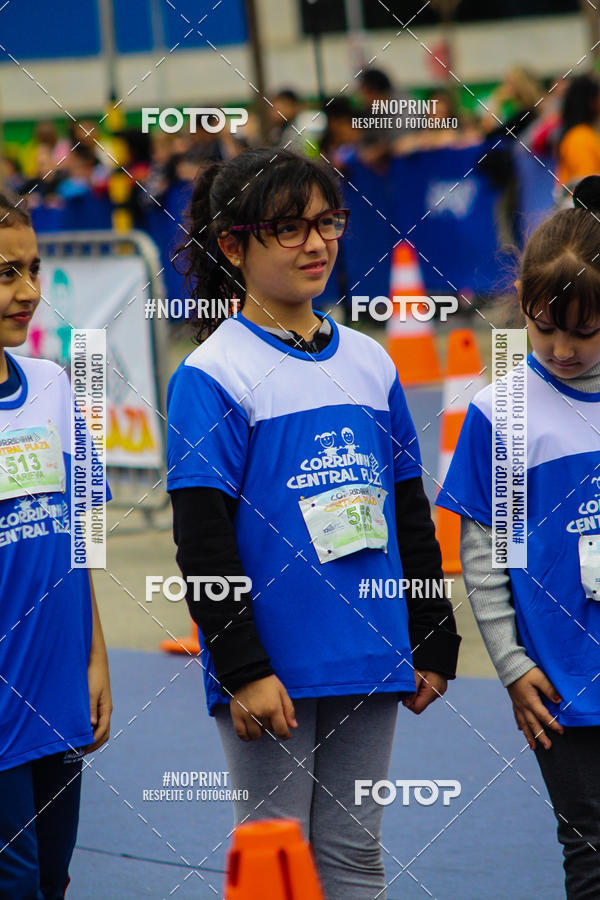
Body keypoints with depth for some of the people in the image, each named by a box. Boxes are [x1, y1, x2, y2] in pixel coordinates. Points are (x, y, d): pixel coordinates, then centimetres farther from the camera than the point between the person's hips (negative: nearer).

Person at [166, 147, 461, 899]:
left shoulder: (371, 365, 10)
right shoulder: (213, 375, -8)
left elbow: (413, 520, 15)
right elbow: (202, 541, -11)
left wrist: (434, 647, 14)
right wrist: (242, 668, -15)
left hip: (370, 667, 5)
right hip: (271, 670, -5)